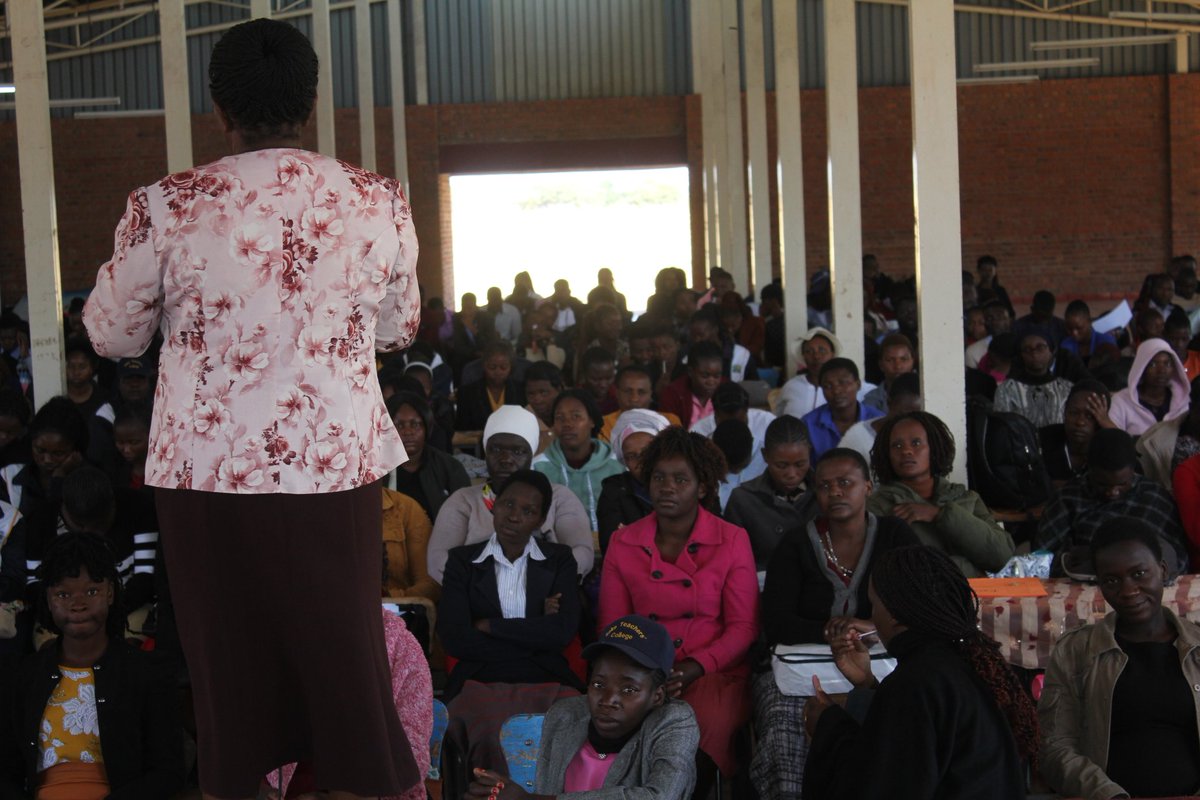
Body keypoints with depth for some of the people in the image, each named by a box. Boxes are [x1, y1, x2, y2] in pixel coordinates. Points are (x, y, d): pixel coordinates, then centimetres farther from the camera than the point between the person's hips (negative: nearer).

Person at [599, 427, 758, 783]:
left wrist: (694, 668, -13)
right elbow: (611, 626, 10)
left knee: (709, 724, -32)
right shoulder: (623, 543, 9)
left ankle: (698, 788, -7)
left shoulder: (733, 541, 4)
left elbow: (743, 627, 2)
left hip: (714, 672, -1)